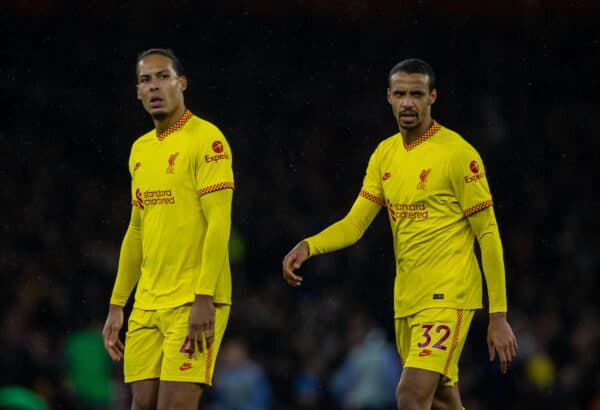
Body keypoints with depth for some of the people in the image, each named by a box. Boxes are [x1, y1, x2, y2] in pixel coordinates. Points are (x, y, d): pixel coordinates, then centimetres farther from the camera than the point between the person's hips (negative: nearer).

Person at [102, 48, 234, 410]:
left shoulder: (206, 139, -7)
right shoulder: (140, 149, 16)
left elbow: (219, 224, -14)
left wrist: (204, 299, -21)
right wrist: (116, 306, 19)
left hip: (194, 304, -7)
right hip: (146, 305, 7)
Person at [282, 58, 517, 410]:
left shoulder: (459, 154, -10)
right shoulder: (385, 154, 10)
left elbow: (489, 235, -8)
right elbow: (355, 224, 9)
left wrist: (499, 316, -11)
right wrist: (308, 247, -12)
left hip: (448, 298, -7)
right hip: (406, 301, 7)